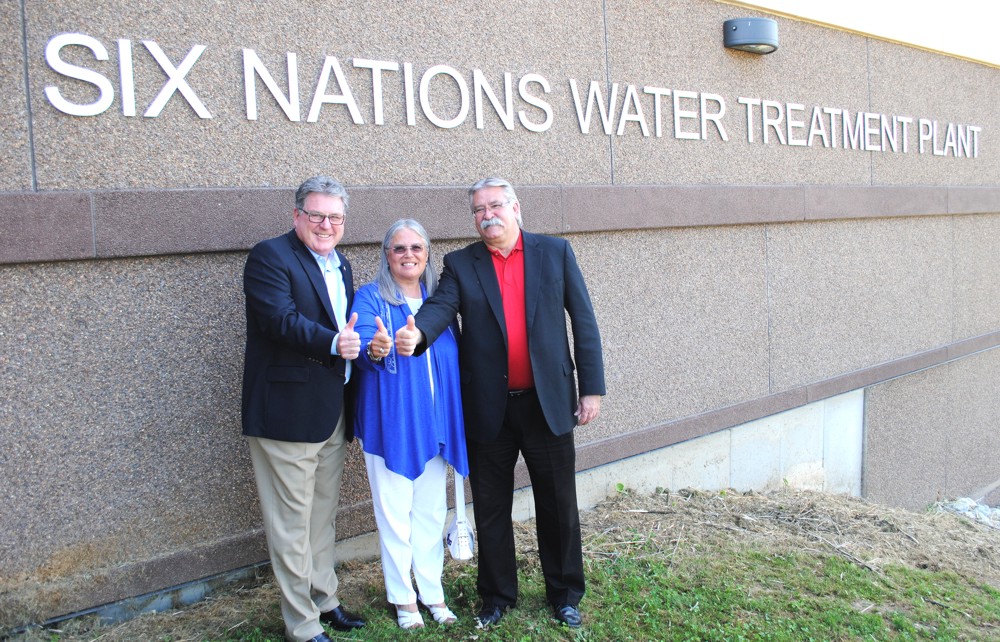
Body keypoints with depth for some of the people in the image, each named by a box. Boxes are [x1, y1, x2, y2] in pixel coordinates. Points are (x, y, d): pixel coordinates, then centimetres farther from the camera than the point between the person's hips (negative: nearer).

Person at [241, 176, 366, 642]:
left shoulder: (340, 265, 16)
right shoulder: (270, 257, -9)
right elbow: (280, 319, -22)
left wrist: (362, 340, -2)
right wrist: (333, 342, -32)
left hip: (333, 413, 8)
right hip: (288, 413, -8)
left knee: (323, 516, 20)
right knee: (292, 524, 2)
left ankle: (324, 600, 35)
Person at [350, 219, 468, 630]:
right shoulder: (370, 297, -4)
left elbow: (455, 356, 14)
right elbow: (362, 344, -20)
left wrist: (456, 418, 8)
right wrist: (375, 350, -44)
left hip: (434, 422, 4)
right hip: (390, 422, -4)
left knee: (432, 511, 13)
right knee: (395, 512, 4)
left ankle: (432, 591, 27)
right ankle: (403, 597, 20)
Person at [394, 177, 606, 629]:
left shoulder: (555, 252, 2)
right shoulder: (461, 264, 3)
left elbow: (583, 321, 2)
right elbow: (440, 306, -14)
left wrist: (592, 388, -2)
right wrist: (416, 332, -38)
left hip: (548, 404, 0)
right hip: (488, 410, 1)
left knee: (559, 506, 11)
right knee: (490, 510, 12)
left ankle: (565, 593, 30)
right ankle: (497, 595, 31)